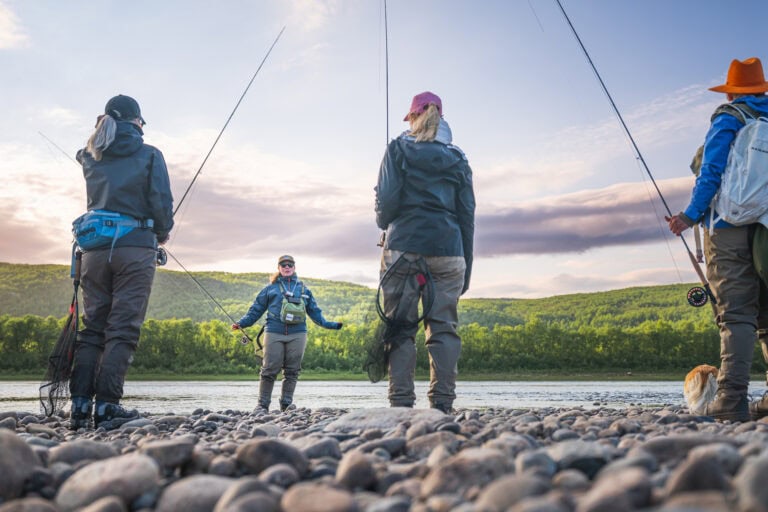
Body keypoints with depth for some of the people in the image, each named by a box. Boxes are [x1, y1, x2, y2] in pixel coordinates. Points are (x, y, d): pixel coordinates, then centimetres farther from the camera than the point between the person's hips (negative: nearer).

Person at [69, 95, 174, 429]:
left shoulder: (91, 157, 11)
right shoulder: (149, 156, -1)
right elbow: (162, 203, -7)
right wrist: (163, 233, 13)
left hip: (95, 247, 5)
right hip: (136, 246, -4)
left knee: (92, 326, 9)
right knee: (123, 328, -3)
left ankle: (80, 405, 4)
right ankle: (106, 405, -7)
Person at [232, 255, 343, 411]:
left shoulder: (304, 289, 17)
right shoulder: (270, 288, 12)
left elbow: (315, 312, 21)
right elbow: (256, 310, 11)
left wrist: (329, 325, 13)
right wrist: (241, 323, 1)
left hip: (297, 334, 2)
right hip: (274, 333, -2)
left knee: (292, 371, 3)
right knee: (269, 370, -4)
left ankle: (286, 404, 12)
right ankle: (263, 404, 4)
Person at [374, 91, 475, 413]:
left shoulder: (399, 149, 6)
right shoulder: (457, 158, 15)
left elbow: (387, 198, -5)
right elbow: (467, 215, 12)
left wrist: (384, 224, 17)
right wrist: (466, 267, 15)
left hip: (403, 246, -2)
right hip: (447, 249, 3)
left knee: (401, 327, 0)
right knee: (444, 327, 3)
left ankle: (401, 403, -3)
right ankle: (442, 404, 0)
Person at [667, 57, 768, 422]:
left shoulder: (727, 119, 3)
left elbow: (712, 173, -8)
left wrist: (691, 215, -3)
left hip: (731, 227, -5)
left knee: (736, 314, -10)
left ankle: (732, 399, -14)